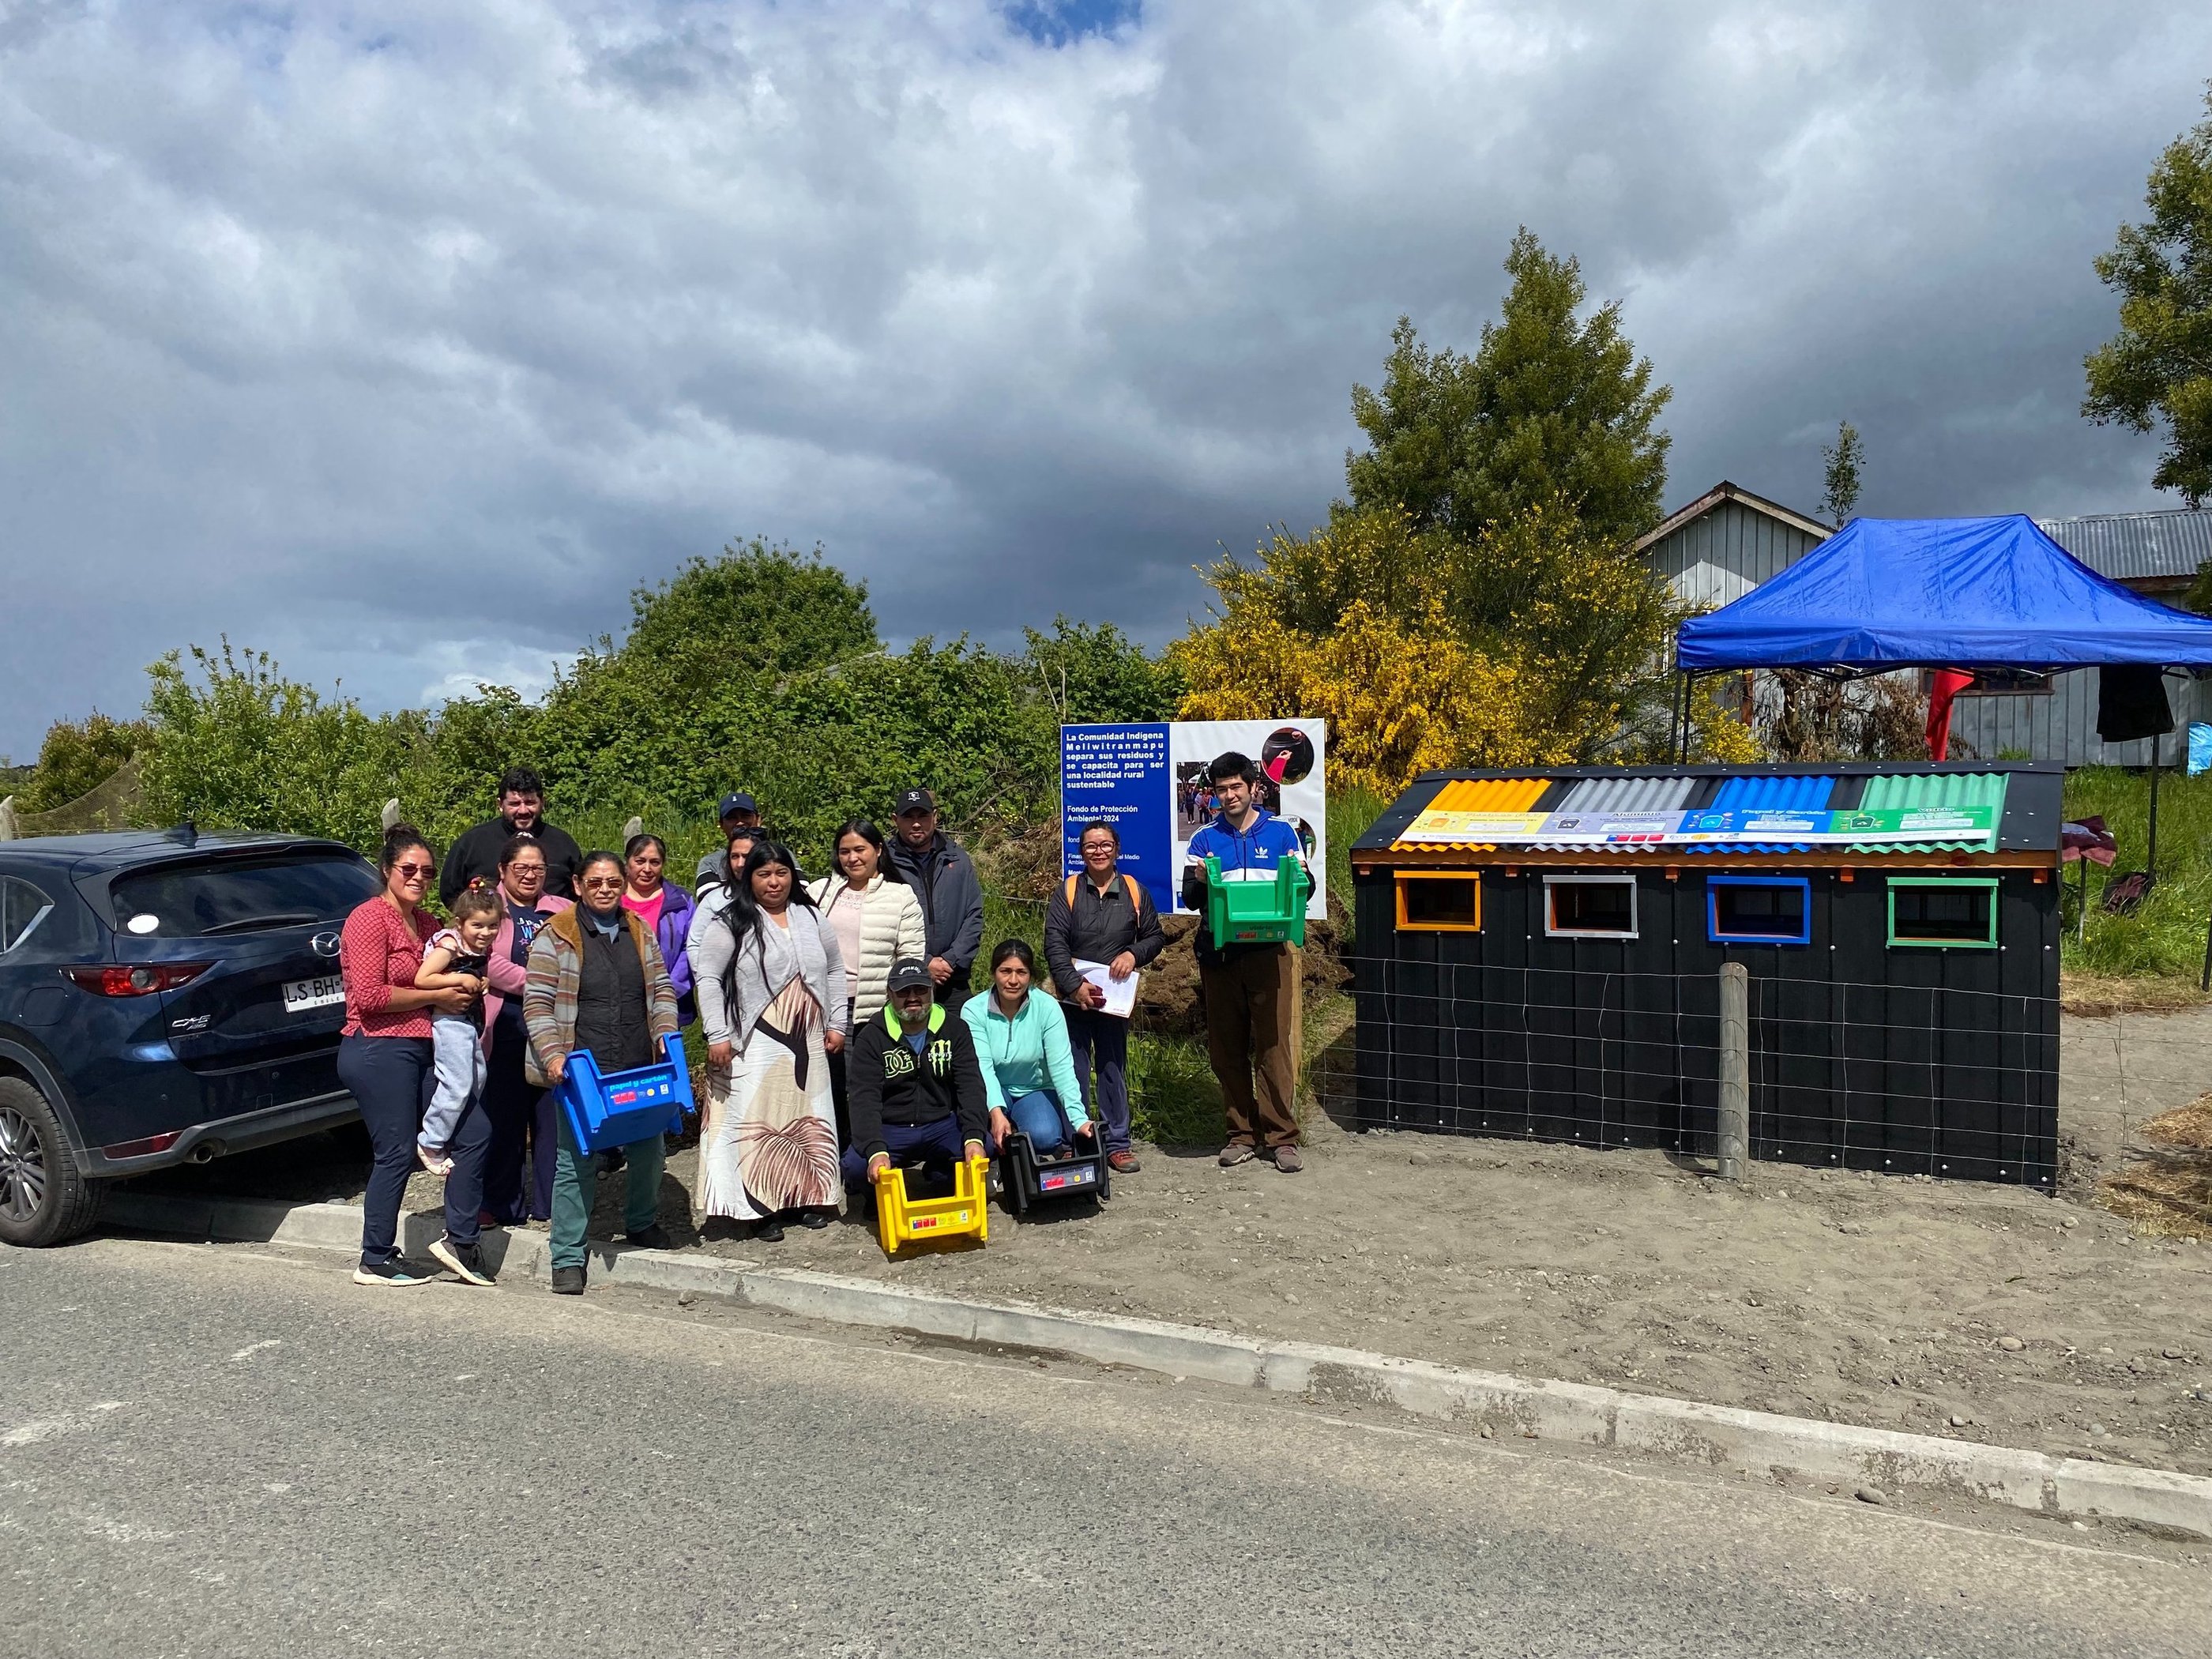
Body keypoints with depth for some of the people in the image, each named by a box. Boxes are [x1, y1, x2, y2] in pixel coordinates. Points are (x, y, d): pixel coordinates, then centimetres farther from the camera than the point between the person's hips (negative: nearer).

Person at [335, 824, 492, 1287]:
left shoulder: (425, 922, 15)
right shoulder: (369, 918, -10)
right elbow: (369, 996, -18)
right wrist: (436, 997, -13)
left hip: (422, 1050, 9)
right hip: (379, 1052, -8)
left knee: (473, 1134, 4)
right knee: (395, 1154, -2)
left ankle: (459, 1241, 15)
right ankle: (377, 1260, 13)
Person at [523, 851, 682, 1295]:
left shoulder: (640, 933, 13)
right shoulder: (556, 936, -2)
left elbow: (662, 989, 18)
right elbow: (536, 1003, -4)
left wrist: (666, 1033, 2)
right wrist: (552, 1054, -14)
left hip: (639, 1069, 5)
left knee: (648, 1148, 13)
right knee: (576, 1162, -2)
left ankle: (642, 1223, 38)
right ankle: (568, 1259, 9)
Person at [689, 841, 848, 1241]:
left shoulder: (811, 918, 10)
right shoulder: (732, 922, -3)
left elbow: (834, 972, 16)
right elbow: (708, 978, -6)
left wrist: (836, 1024, 11)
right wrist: (717, 1035, -11)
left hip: (808, 1042, 5)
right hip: (756, 1044, -4)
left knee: (810, 1118, 9)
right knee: (758, 1122, -6)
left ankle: (810, 1199, 20)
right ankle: (761, 1209, 2)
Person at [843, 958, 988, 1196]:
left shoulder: (955, 1029, 1)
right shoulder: (871, 1038, -4)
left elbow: (970, 1087, -8)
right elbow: (865, 1099, -15)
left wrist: (974, 1137, -27)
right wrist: (876, 1151, -34)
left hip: (942, 1125, 2)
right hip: (889, 1130, -2)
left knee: (985, 1148, -27)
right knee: (856, 1165, -31)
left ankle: (940, 1180, 5)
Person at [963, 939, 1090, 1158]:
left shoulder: (1047, 1007, -14)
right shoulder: (974, 1010, -14)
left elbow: (1061, 1066, -18)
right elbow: (982, 1066, -23)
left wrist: (1079, 1119, -29)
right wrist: (996, 1112, -40)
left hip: (1036, 1091, 0)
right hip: (992, 1093, 0)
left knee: (1044, 1136, -30)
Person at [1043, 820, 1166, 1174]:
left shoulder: (1135, 891, 7)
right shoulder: (1068, 891, 1)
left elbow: (1155, 937, 12)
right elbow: (1054, 944, -6)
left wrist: (1134, 954, -8)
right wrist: (1075, 985, -17)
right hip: (1073, 995, -1)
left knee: (1114, 1069, 8)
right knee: (1073, 1071, 2)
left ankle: (1117, 1144, 15)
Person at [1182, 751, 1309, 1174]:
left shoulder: (1281, 832, 7)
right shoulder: (1204, 839, 10)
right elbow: (1189, 900, 4)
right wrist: (1199, 880, -18)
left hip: (1270, 952, -2)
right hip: (1219, 955, 2)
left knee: (1275, 1044, -5)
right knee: (1227, 1048, 6)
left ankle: (1281, 1136, 2)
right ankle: (1241, 1133, 15)